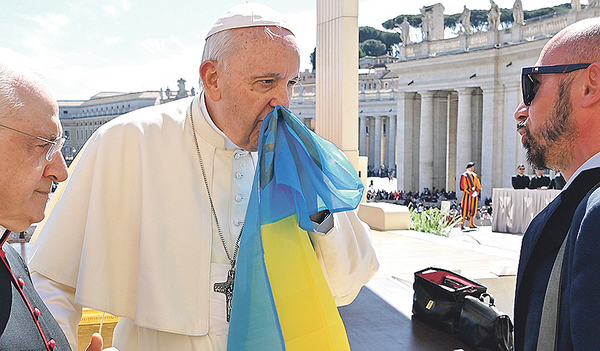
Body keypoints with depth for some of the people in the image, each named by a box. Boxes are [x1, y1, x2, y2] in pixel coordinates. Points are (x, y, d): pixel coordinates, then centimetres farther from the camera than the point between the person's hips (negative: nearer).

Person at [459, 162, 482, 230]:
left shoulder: (475, 175, 13)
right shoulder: (464, 175, -5)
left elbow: (478, 186, 11)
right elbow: (464, 186, -12)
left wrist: (477, 192, -7)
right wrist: (471, 193, -18)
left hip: (475, 195, 6)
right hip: (467, 194, -6)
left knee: (473, 209, 8)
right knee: (465, 209, -6)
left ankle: (472, 224, 15)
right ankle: (462, 224, -4)